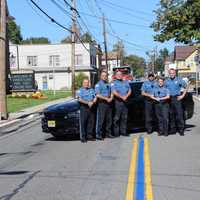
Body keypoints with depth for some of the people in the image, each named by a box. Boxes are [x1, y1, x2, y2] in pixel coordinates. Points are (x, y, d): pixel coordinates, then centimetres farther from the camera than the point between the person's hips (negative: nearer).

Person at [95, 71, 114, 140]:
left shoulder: (108, 84, 18)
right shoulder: (98, 84, -3)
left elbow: (111, 93, 19)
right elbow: (98, 95, -13)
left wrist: (111, 98, -3)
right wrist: (106, 98, -16)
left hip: (108, 103, 7)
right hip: (102, 103, -7)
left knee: (109, 119, 9)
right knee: (100, 120, -6)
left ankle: (108, 133, 18)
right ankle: (98, 134, -2)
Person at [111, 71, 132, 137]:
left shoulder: (126, 82, 19)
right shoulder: (114, 83, 4)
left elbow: (129, 90, 10)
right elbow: (114, 92, -10)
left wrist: (126, 96, -8)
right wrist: (121, 97, -17)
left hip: (125, 101, 5)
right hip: (118, 102, -5)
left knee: (124, 117, 7)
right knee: (117, 118, -5)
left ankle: (123, 131, 13)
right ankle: (116, 132, -1)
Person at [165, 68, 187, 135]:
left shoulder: (179, 80, 2)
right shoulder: (167, 81, 11)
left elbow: (185, 87, 7)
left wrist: (182, 95, -1)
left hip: (177, 99, -3)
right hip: (169, 99, 3)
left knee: (179, 115, -6)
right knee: (171, 115, 6)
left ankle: (181, 130, -1)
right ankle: (173, 129, 14)